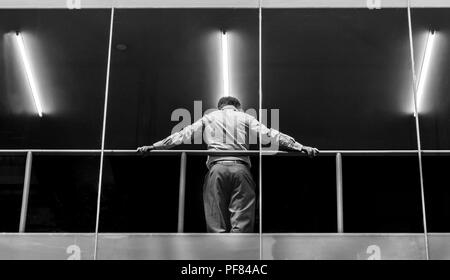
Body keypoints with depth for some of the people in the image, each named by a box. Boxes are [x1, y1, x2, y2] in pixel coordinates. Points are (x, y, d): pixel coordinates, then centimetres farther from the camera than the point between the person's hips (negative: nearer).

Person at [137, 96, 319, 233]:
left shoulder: (209, 118, 22)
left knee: (216, 224, 0)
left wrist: (153, 147, 18)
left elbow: (183, 135, 16)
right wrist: (299, 147, 6)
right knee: (242, 223, -4)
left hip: (216, 168, 1)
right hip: (241, 168, 0)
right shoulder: (245, 118, 20)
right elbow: (270, 134, 10)